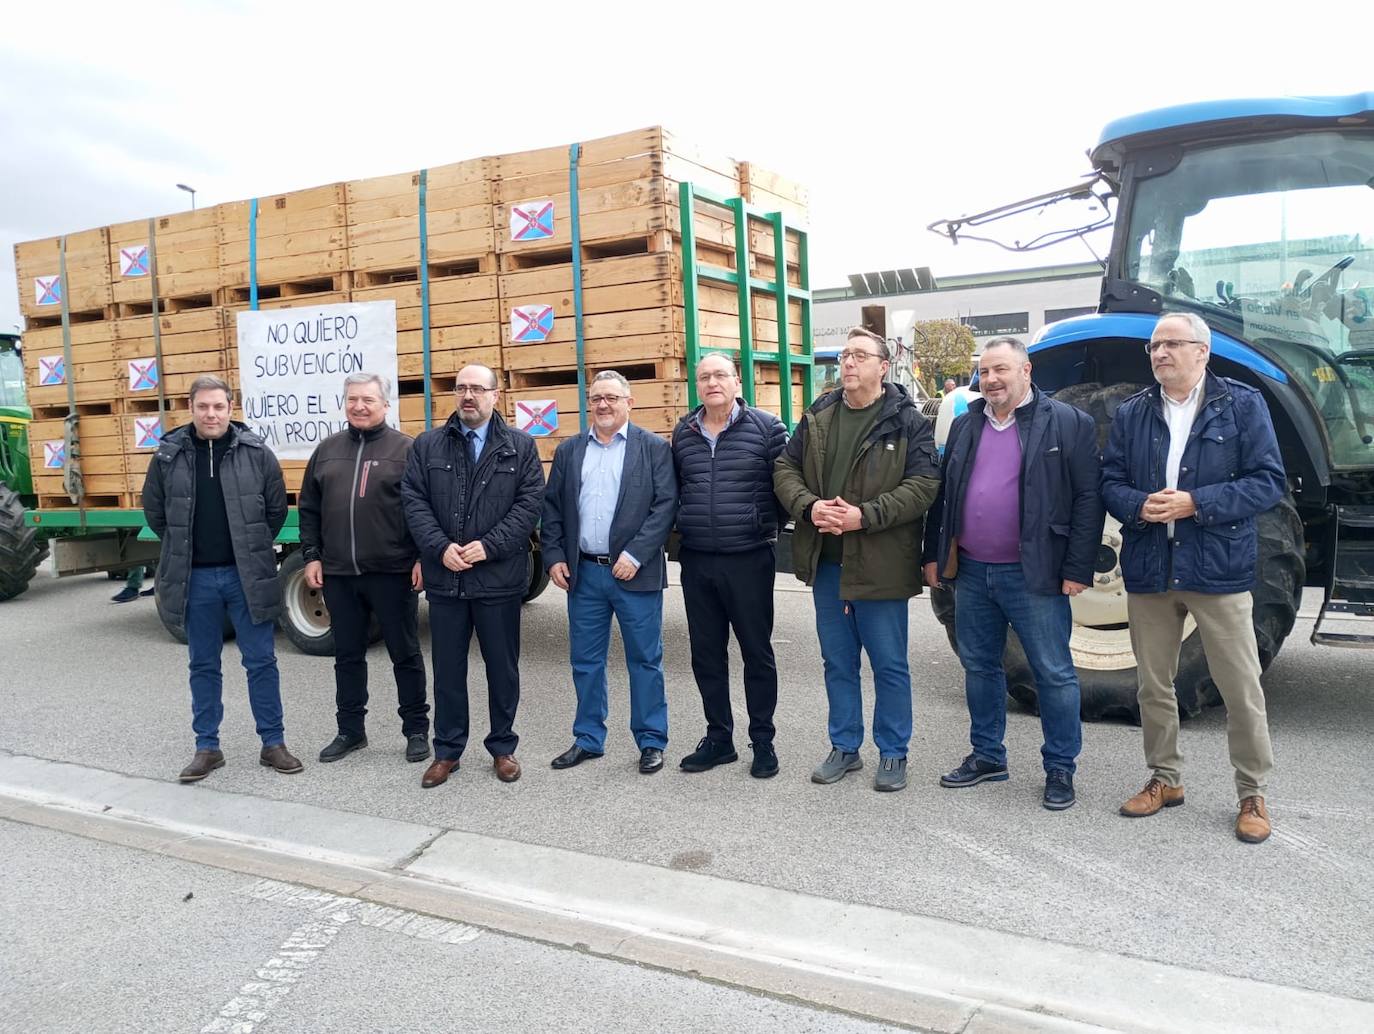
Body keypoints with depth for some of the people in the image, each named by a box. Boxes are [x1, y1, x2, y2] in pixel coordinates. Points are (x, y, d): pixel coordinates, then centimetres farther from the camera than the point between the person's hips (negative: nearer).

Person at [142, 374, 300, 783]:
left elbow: (276, 508, 4)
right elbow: (154, 512, 12)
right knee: (203, 666, 12)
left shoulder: (256, 452, -4)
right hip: (195, 578, 2)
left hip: (246, 576, -1)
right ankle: (207, 747, 23)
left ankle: (272, 743, 15)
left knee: (261, 661, 5)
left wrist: (252, 549, 5)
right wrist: (183, 551, 10)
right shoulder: (169, 455, 0)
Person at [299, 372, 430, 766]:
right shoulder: (327, 450, 11)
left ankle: (416, 730, 19)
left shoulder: (405, 449, -2)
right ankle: (350, 730, 27)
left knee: (405, 654, 6)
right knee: (347, 655, 14)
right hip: (338, 574, 4)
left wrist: (422, 558, -9)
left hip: (392, 572, -4)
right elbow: (310, 509, 14)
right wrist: (311, 556, 7)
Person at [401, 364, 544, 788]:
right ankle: (447, 750, 24)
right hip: (444, 576, 2)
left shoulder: (520, 446, 3)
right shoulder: (427, 445, 7)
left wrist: (489, 545, -14)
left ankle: (502, 746, 25)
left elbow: (530, 503, -4)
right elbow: (414, 502, 1)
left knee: (502, 666, 9)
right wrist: (440, 547, -12)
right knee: (448, 667, 10)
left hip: (499, 576, -1)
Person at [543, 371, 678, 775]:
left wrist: (635, 555, -15)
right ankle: (588, 739, 24)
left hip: (635, 573, -4)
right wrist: (554, 557, 2)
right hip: (583, 574, 4)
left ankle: (651, 741, 17)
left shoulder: (654, 448, -1)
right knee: (585, 661, 11)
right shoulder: (568, 451, 11)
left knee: (645, 660, 5)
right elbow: (552, 508, 12)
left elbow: (665, 506, -8)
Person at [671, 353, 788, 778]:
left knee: (757, 652, 6)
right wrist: (683, 527, 11)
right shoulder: (683, 433, 8)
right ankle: (718, 738, 26)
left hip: (749, 559, -4)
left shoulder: (766, 427, -3)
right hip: (696, 562, 4)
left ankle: (763, 742, 21)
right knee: (706, 654, 11)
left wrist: (768, 525, -4)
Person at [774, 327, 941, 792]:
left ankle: (893, 754, 23)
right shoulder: (817, 417, 8)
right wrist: (808, 506, -12)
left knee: (889, 664, 7)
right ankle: (844, 747, 30)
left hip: (880, 562, -4)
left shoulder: (908, 421, -6)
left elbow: (923, 485, -13)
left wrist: (864, 516, -22)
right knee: (838, 661, 15)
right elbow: (785, 468, 8)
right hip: (826, 561, 5)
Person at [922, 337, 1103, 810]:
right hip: (971, 572, 5)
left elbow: (1087, 499, -8)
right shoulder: (965, 426, 11)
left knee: (1054, 673, 3)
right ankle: (987, 755, 30)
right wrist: (935, 554, 11)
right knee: (979, 667, 15)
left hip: (1034, 575, -5)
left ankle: (1060, 767, 17)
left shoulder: (1068, 424, -5)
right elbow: (943, 494, 15)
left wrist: (1077, 569, -12)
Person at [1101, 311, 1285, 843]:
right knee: (1153, 685, 14)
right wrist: (1139, 506, -15)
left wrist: (1196, 503, -20)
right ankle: (1165, 779, 31)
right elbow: (1110, 481, 7)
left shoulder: (1242, 405, -3)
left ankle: (1253, 793, 20)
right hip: (1148, 570, 4)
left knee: (1241, 687, 3)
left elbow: (1268, 482, -8)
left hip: (1218, 569, -3)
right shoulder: (1131, 413, 7)